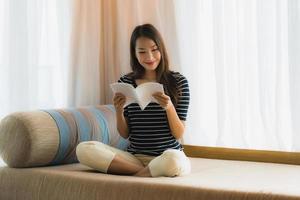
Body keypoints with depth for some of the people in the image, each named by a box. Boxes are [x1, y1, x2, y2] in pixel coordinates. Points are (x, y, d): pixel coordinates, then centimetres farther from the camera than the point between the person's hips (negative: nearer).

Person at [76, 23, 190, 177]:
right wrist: (118, 111, -11)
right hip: (134, 156, 3)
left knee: (174, 160, -40)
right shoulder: (125, 83, 6)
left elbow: (179, 134, -2)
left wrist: (169, 108, -19)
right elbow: (125, 134, 8)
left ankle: (134, 173, -12)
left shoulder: (177, 81, 0)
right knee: (84, 149, -20)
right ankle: (147, 171, -16)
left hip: (168, 155, -3)